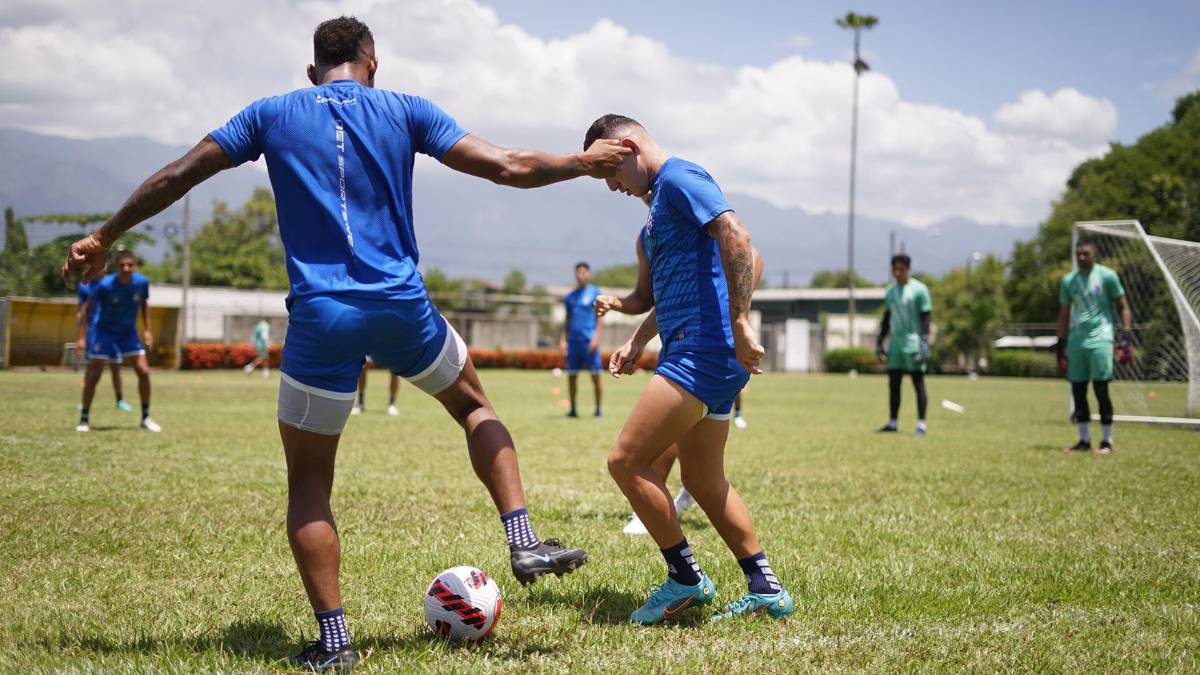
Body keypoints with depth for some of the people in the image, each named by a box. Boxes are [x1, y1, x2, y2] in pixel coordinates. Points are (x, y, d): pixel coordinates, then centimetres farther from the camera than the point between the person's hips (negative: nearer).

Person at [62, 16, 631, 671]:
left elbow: (174, 178, 11)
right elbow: (509, 167, 4)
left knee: (308, 483, 11)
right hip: (402, 309, 1)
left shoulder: (271, 114, 9)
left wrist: (103, 237, 22)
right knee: (473, 404, 28)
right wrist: (584, 163, 18)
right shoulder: (404, 111, 7)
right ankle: (522, 541, 15)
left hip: (319, 320, 0)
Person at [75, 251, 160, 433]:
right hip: (104, 330, -3)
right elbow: (86, 309, -16)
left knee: (143, 371, -5)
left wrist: (147, 330, 0)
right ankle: (84, 419, 5)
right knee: (94, 375, -8)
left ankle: (145, 418, 8)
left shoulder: (142, 282, -16)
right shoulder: (105, 285, -26)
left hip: (128, 331, 3)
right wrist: (82, 337, -21)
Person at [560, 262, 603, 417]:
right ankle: (573, 409, 11)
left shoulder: (595, 293, 3)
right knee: (571, 375, 3)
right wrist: (563, 339, 9)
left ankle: (598, 409, 0)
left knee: (595, 374, -5)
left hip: (589, 340, -4)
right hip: (573, 340, 4)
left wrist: (596, 337, -12)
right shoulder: (570, 296, 15)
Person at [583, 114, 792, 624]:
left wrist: (739, 324, -26)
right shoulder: (657, 209, 24)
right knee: (703, 480, 15)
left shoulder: (679, 177, -7)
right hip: (703, 357, 11)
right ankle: (765, 589, 19)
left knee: (627, 461, -11)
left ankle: (686, 579, 0)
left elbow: (738, 242, -22)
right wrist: (637, 343, 15)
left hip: (704, 349, -11)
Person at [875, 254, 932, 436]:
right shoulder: (890, 291, 14)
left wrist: (924, 343, -15)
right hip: (895, 344, 6)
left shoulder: (919, 289, -4)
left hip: (913, 344, -6)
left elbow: (926, 317, -7)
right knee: (893, 383, 5)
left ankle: (921, 424, -4)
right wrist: (879, 341, 17)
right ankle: (893, 423, 11)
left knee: (918, 382, -5)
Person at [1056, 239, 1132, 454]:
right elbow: (1064, 315, 17)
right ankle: (1084, 440, 13)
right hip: (1076, 340, 5)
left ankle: (1106, 441, 0)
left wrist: (1127, 337, -9)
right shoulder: (1068, 280, 11)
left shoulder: (1107, 276, -2)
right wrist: (1061, 347, 13)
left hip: (1100, 339, -5)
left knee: (1101, 388, -8)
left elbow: (1123, 307, 1)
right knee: (1077, 389, 4)